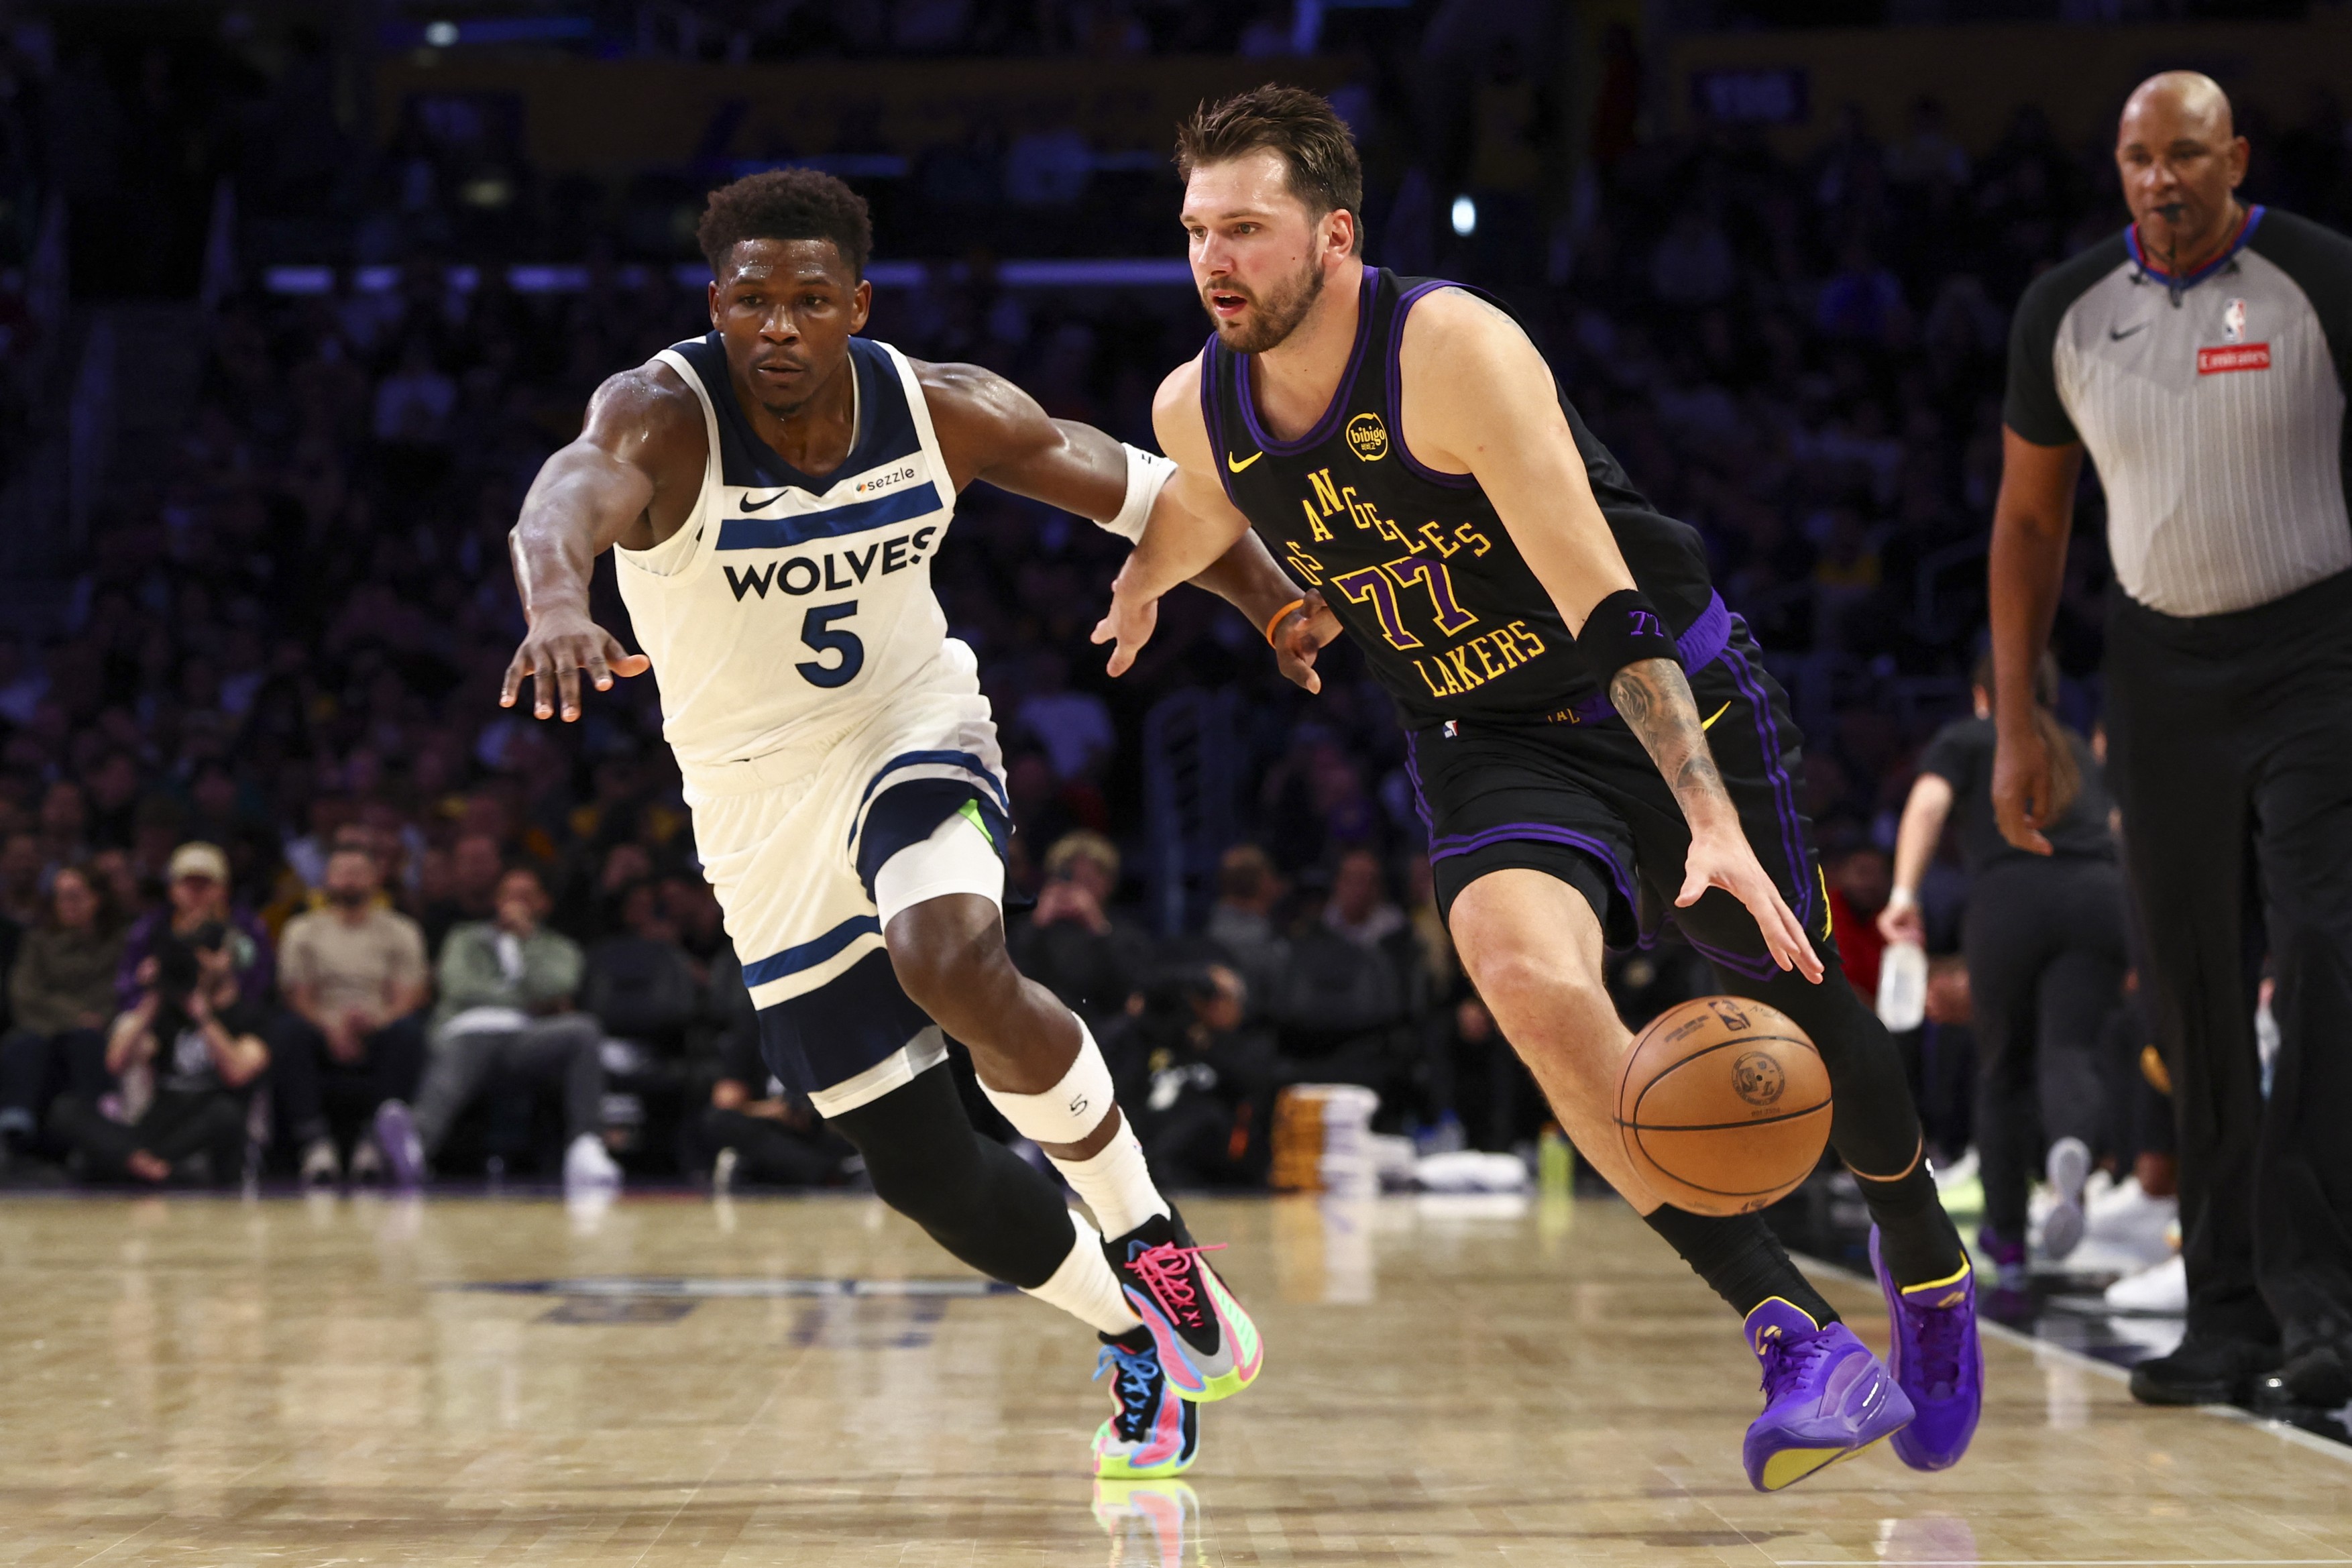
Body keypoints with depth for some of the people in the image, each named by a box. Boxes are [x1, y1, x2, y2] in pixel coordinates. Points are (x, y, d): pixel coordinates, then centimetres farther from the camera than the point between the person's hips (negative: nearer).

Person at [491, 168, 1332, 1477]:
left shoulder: (943, 411, -12)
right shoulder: (663, 416, -22)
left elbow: (1143, 489, 2)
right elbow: (573, 493, -45)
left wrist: (1277, 599, -11)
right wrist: (559, 605, -67)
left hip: (913, 733, 0)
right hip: (764, 812, 0)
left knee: (953, 963, -35)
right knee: (924, 1173, 4)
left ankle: (1147, 1233, -12)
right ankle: (1135, 1342, 31)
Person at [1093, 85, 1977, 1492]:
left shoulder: (1453, 348, -27)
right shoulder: (1198, 412, -10)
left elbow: (1611, 609, -32)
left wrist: (1711, 820, -38)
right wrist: (1144, 588, 36)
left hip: (1675, 699, -3)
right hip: (1490, 749, 3)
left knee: (1799, 1004, 11)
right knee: (1530, 980, -27)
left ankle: (1926, 1259, 43)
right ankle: (1804, 1342, -25)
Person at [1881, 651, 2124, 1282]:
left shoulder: (1965, 739, 19)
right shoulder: (2077, 750, 32)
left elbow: (1928, 804, -1)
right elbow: (2114, 824, 40)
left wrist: (1904, 892, -11)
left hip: (2011, 897, -2)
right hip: (2101, 894, 2)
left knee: (2004, 1068, 13)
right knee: (2069, 1053, -9)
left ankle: (2006, 1240, 19)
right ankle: (2074, 1148, -45)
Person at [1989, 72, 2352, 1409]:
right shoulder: (2067, 309, 3)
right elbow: (2031, 516, 12)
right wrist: (2017, 724, 8)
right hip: (2163, 662, 4)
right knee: (2196, 996, 5)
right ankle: (2230, 1316, 11)